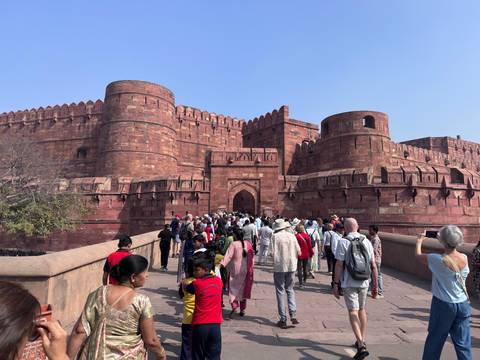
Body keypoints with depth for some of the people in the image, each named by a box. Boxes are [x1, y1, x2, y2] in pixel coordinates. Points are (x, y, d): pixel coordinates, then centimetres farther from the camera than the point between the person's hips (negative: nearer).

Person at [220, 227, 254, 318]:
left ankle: (234, 305, -14)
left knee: (233, 288, 5)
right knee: (243, 289, 14)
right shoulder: (248, 244, 0)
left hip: (235, 270, -4)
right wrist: (250, 268, 15)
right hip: (246, 270, 4)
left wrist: (222, 264, -23)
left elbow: (228, 256, -21)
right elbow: (252, 257, 6)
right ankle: (242, 309, 21)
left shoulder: (234, 244, -12)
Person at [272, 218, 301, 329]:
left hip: (279, 267, -3)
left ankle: (283, 319, 11)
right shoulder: (292, 235, 1)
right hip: (291, 266, 3)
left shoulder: (275, 236, -10)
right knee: (290, 290, 19)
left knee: (280, 292, 7)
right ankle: (293, 314, 7)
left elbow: (273, 253, -15)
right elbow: (299, 253, 3)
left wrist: (275, 261, 5)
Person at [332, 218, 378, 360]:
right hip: (364, 282, 5)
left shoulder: (343, 242, -10)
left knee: (353, 312, 0)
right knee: (362, 310, 21)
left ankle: (361, 345, -9)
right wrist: (375, 285, 12)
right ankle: (362, 341, 32)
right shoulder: (366, 241, 3)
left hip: (349, 283, -5)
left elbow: (339, 264, -14)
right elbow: (373, 265, 4)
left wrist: (336, 284, -7)